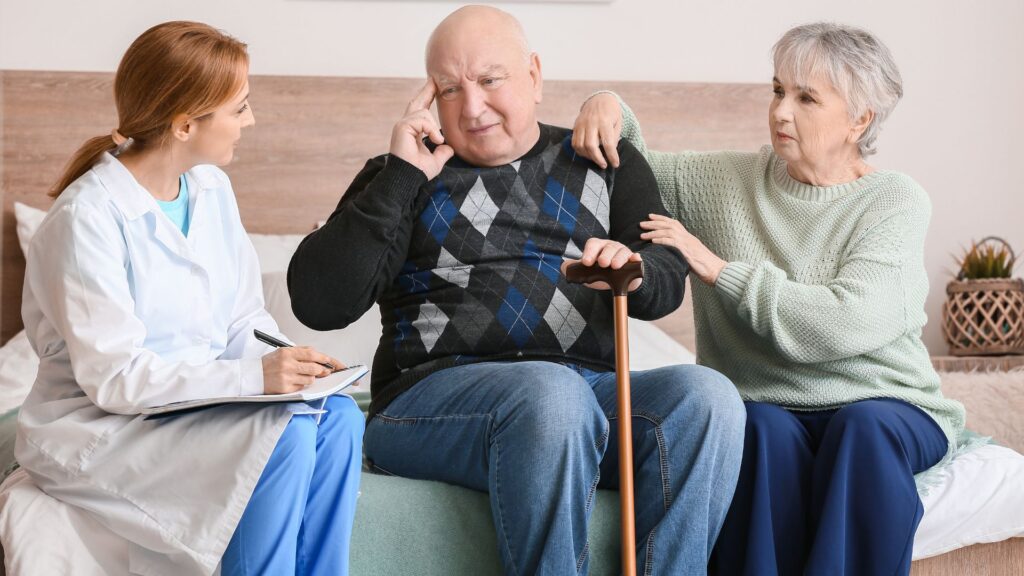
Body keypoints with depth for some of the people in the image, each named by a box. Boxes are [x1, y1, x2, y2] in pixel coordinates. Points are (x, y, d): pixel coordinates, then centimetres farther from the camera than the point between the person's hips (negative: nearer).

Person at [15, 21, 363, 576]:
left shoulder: (212, 189, 5)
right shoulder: (88, 217, -18)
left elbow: (244, 320, 8)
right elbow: (112, 377, -22)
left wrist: (286, 365, -15)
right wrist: (254, 376, -29)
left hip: (202, 395, 7)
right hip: (98, 430, -6)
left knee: (337, 417, -20)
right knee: (285, 433, -28)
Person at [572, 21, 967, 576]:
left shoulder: (896, 200, -3)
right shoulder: (728, 179, 9)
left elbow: (845, 324, -18)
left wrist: (720, 270, -14)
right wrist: (609, 108, 0)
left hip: (880, 405, -1)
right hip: (761, 405, 2)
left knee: (864, 428, -34)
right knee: (765, 430, -32)